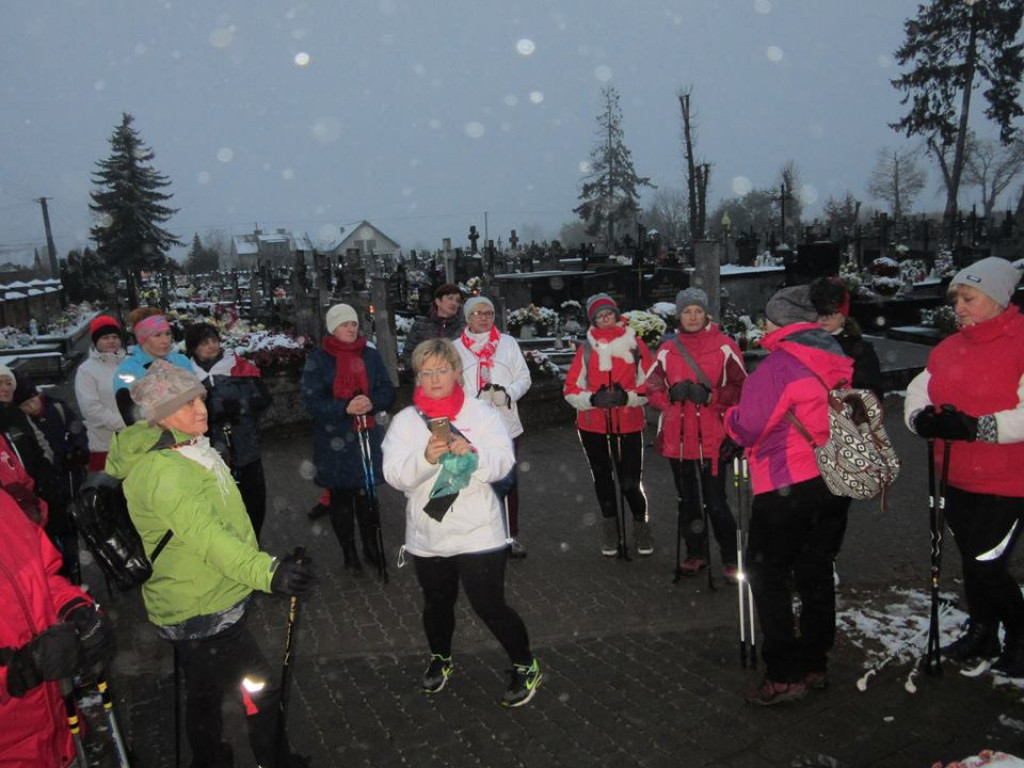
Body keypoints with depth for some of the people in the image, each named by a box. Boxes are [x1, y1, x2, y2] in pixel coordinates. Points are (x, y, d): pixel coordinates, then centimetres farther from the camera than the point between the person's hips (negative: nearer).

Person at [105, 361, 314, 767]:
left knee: (205, 692, 25)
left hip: (206, 602, 10)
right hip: (200, 613, -10)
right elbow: (205, 534, -41)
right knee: (261, 693, -1)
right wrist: (267, 570, -53)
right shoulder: (159, 470, -26)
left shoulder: (184, 451, 7)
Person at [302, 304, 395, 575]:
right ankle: (349, 552, 24)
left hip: (367, 436, 2)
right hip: (334, 441, -2)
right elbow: (311, 400, -10)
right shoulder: (317, 359, -4)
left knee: (367, 494, 11)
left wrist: (372, 402, -18)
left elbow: (387, 390, 4)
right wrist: (345, 407, -25)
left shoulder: (371, 355, 5)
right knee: (340, 497, 8)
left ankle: (371, 545, 29)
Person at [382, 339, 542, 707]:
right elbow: (395, 475, -12)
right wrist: (426, 458, -30)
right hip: (427, 535, 3)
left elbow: (502, 463, -12)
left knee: (489, 605, 1)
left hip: (478, 533, -2)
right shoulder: (405, 421, -2)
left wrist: (472, 454, -31)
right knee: (437, 603, 21)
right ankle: (440, 658, 49)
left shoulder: (481, 412, -4)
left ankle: (525, 667, 25)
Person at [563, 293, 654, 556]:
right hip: (593, 424, 2)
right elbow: (571, 388, 1)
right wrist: (592, 399, -16)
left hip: (628, 423, -2)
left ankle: (641, 527, 22)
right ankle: (610, 530, 31)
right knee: (602, 478, 13)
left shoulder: (635, 344, 1)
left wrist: (628, 397, -17)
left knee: (630, 481, -4)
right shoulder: (586, 348, 4)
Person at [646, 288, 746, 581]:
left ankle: (731, 558, 15)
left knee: (715, 502, -3)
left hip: (712, 437, -4)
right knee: (687, 500, 15)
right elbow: (653, 389, 8)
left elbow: (740, 388, -5)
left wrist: (710, 395, -19)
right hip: (678, 436, 4)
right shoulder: (667, 350, 7)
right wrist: (672, 394, -12)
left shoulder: (724, 346, -3)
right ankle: (696, 553, 30)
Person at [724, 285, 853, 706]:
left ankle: (784, 675, 6)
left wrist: (732, 413, 3)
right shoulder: (838, 362, 8)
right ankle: (815, 664, 28)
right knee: (816, 571, 17)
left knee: (767, 575, 3)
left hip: (787, 487, -8)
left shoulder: (779, 364, -17)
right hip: (834, 482, 8)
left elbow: (746, 428, -18)